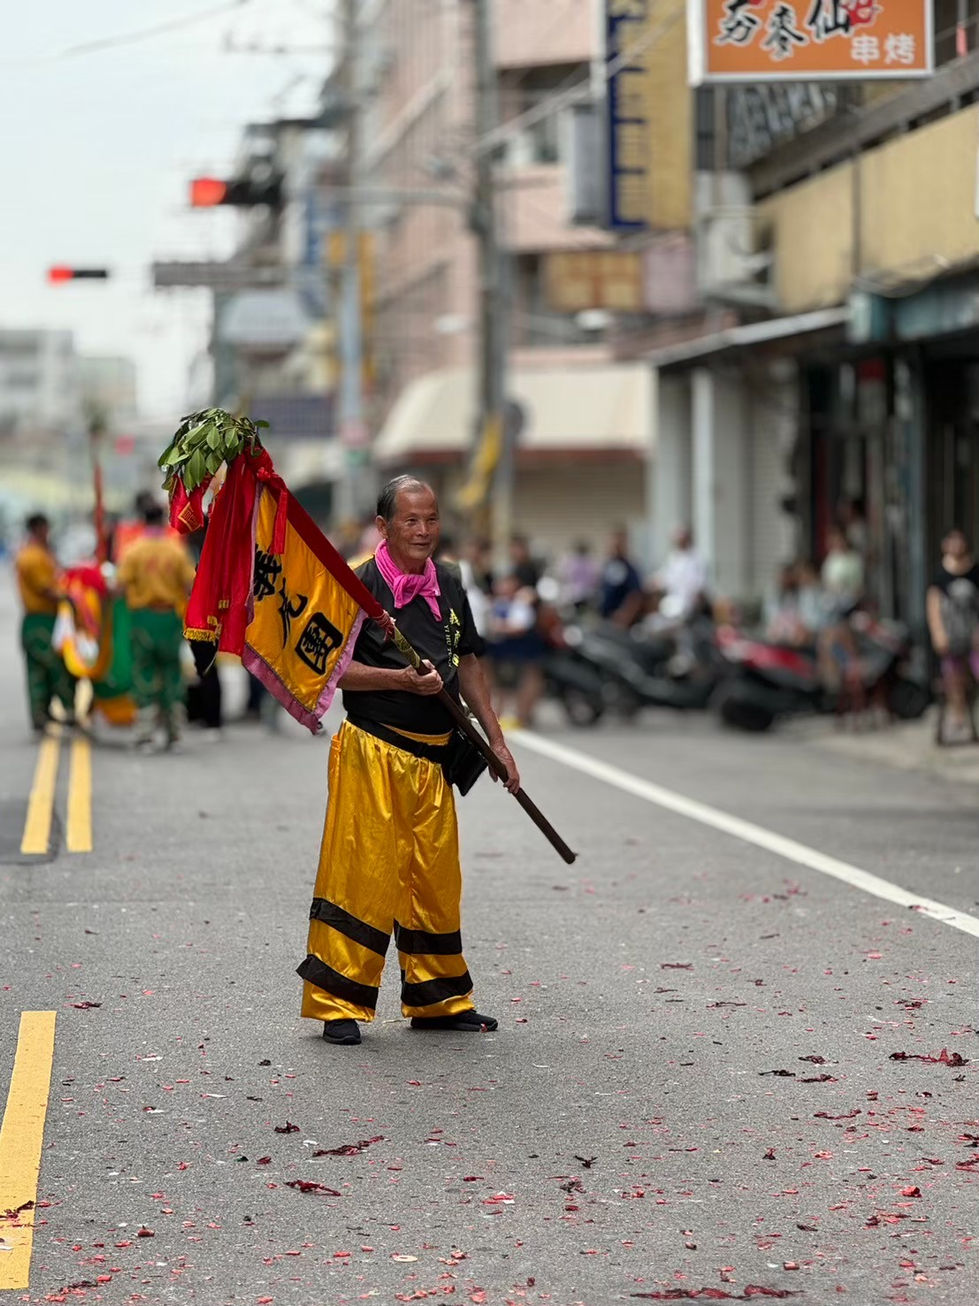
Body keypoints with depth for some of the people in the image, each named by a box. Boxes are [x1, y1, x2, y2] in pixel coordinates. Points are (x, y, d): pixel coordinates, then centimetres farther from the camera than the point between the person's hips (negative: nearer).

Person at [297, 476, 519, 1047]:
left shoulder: (449, 586, 12)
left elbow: (468, 662, 21)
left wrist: (496, 740, 18)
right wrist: (401, 679, -20)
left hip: (432, 757, 7)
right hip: (372, 752, -6)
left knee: (437, 879, 12)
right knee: (364, 873, -7)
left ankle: (437, 999, 23)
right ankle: (337, 1003, 0)